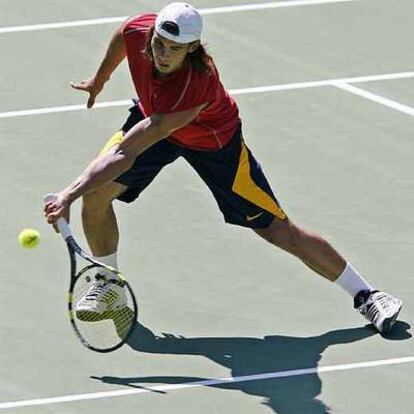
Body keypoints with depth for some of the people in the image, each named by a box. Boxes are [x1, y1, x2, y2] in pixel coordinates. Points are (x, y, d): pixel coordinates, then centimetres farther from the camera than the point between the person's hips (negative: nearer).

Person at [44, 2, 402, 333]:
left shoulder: (195, 86, -46)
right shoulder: (137, 31, -31)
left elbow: (126, 152, -48)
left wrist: (70, 194, -49)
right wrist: (100, 80, 14)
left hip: (214, 141, -5)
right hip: (152, 116, 5)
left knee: (280, 232, -2)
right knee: (96, 194, -13)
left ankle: (365, 294, 14)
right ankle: (109, 286, 13)